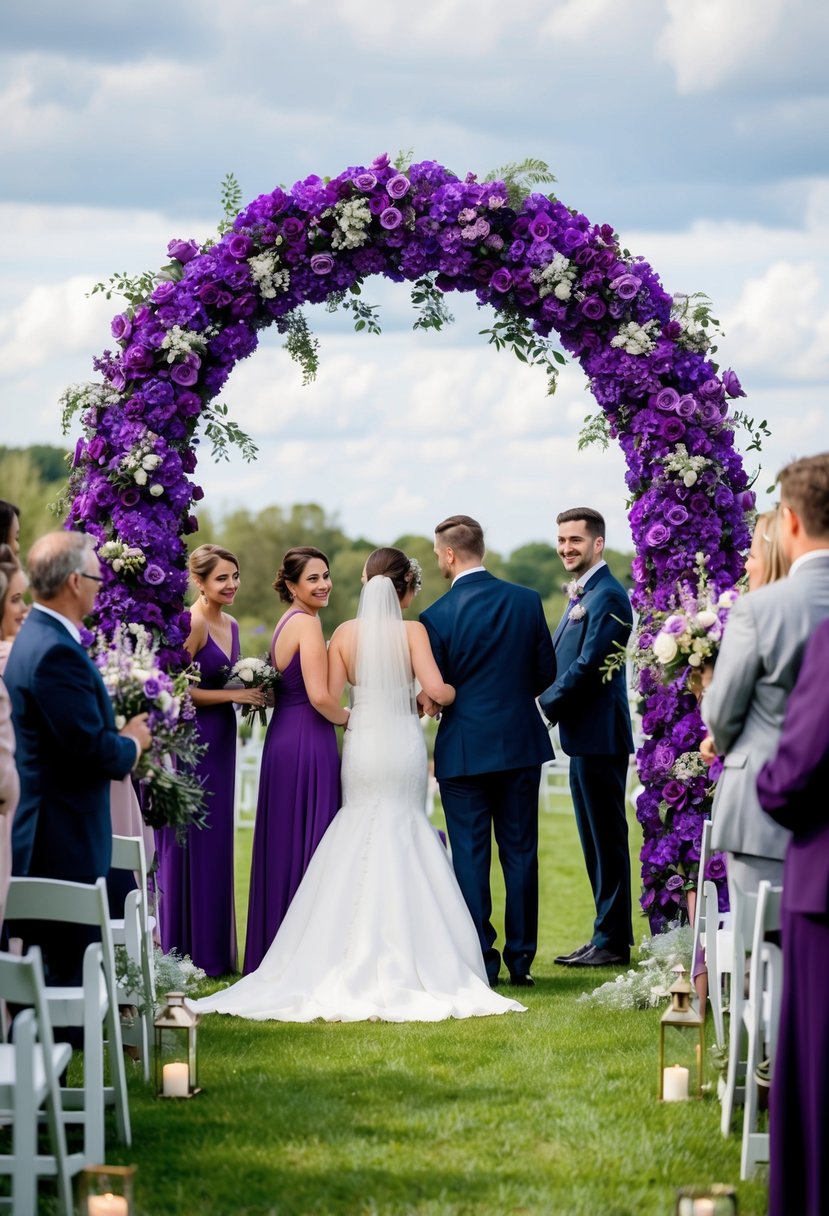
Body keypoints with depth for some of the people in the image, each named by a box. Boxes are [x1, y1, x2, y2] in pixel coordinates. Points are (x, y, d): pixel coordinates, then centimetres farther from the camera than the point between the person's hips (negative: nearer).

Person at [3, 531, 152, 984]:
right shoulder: (57, 651, -21)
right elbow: (96, 751, -22)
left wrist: (119, 735, 8)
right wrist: (132, 742, -4)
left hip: (43, 840, 11)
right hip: (64, 843, -11)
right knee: (68, 969, -7)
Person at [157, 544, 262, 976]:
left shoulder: (230, 626, 13)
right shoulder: (192, 623, -14)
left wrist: (251, 694, 4)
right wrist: (233, 695, -16)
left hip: (220, 742, 9)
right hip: (191, 739, -9)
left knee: (217, 844, 11)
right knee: (190, 845, -3)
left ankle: (215, 950, 17)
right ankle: (189, 952, 2)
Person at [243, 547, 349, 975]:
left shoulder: (286, 623, 16)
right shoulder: (307, 623, -13)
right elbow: (319, 697, -20)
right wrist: (350, 718, -4)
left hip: (282, 738, 9)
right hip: (308, 742, -9)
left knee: (283, 844, 12)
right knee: (310, 843, -4)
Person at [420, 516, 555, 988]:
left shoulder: (437, 617, -11)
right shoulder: (527, 601, -2)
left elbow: (433, 693, -7)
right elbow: (546, 671, 4)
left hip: (464, 749, -3)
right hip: (521, 743, 3)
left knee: (470, 856, 3)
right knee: (520, 851, 10)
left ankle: (482, 962, 3)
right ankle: (521, 959, 12)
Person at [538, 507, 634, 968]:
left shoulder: (607, 595, -14)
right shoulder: (582, 595, 18)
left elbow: (590, 664, -21)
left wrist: (548, 703, -12)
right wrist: (550, 702, 5)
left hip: (601, 735, -10)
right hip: (584, 738, 10)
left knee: (607, 839, -5)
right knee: (595, 841, 13)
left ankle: (613, 941, -1)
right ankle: (607, 936, 19)